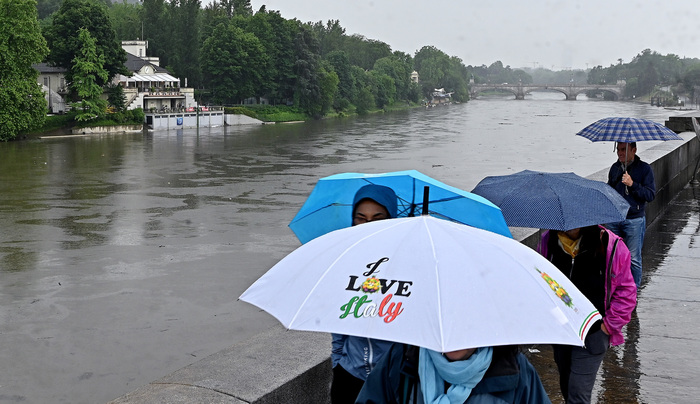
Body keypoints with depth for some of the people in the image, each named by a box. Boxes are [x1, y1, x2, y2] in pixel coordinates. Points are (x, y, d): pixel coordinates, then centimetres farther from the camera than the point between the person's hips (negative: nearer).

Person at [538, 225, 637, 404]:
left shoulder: (610, 246, -14)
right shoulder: (547, 242, -5)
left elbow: (626, 291, -6)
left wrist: (609, 324, -8)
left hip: (592, 334, -4)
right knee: (566, 387, 20)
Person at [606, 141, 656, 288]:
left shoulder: (644, 169, -4)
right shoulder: (615, 168, 10)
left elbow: (650, 195, -11)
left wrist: (632, 184, -20)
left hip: (634, 220, -4)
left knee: (633, 258, 0)